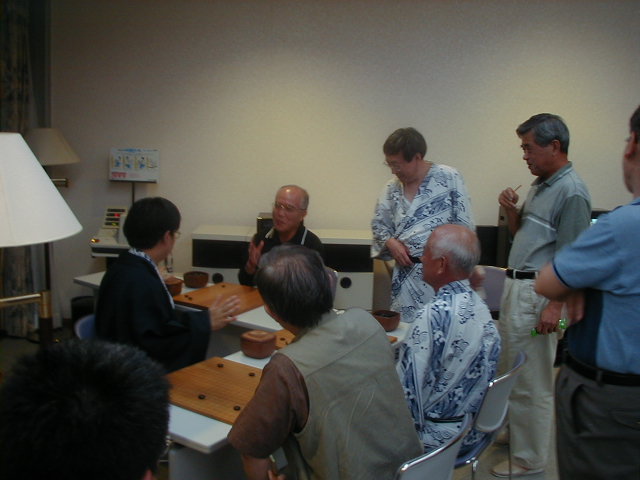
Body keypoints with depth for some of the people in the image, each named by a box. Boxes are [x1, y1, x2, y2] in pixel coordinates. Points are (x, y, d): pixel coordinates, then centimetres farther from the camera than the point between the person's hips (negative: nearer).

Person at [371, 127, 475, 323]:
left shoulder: (449, 178, -7)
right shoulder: (392, 188, 7)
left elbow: (465, 227, -5)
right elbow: (379, 224, 17)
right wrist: (390, 241, -3)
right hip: (406, 274, 4)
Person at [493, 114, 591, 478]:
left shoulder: (572, 191, -15)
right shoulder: (540, 185, 13)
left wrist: (555, 307, -23)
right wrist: (512, 211, 2)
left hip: (538, 293, -9)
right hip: (516, 286, 9)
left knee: (532, 380, 0)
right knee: (509, 369, 19)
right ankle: (514, 432, 36)